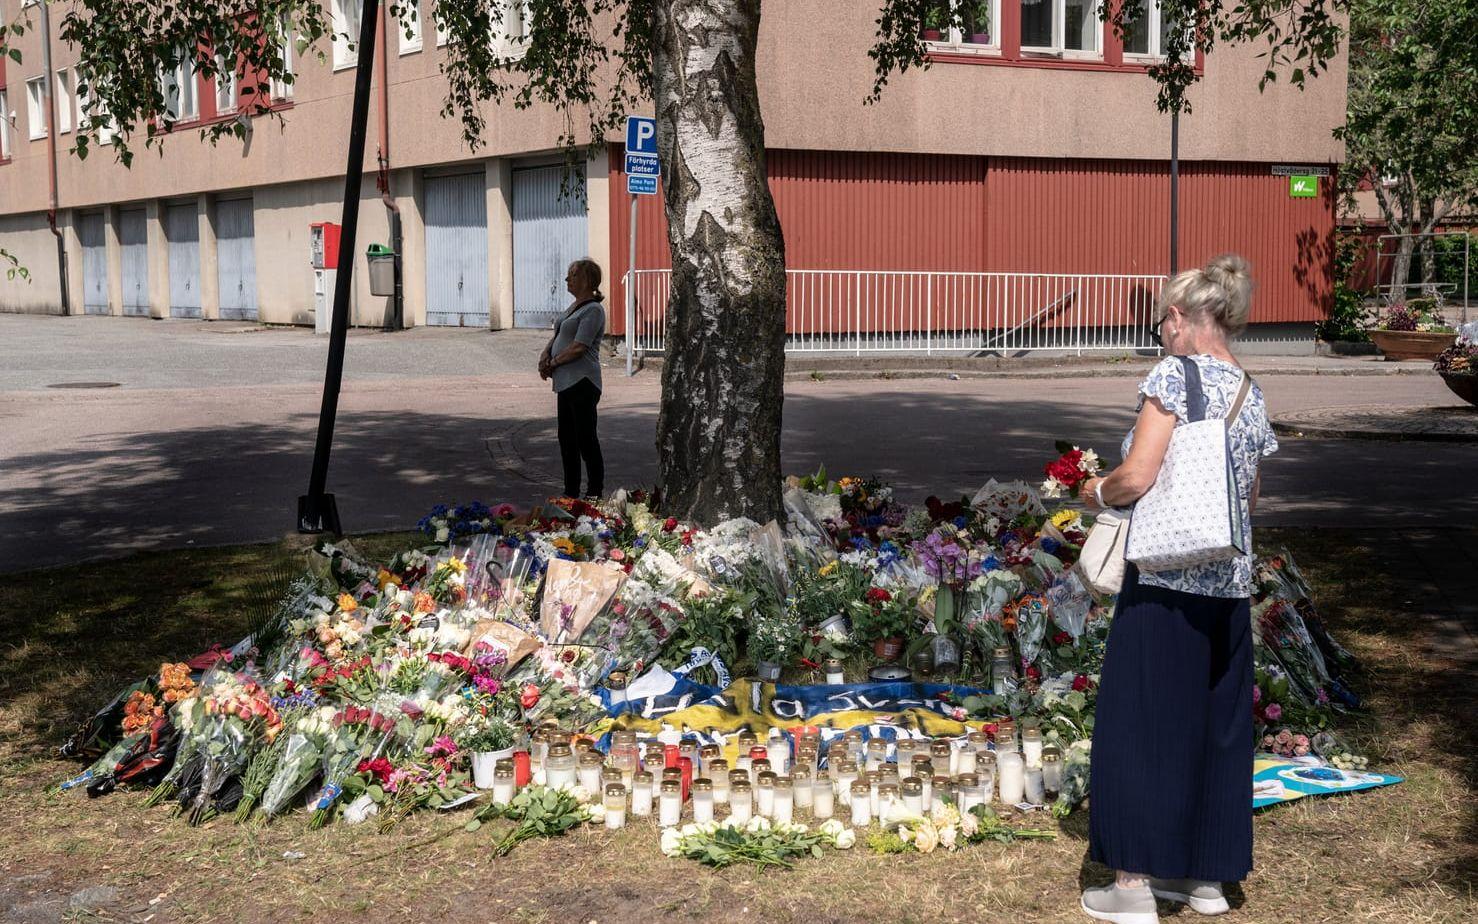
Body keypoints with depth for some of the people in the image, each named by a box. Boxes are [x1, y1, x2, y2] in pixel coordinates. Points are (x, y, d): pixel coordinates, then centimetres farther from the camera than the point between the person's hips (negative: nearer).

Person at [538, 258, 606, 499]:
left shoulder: (593, 310, -12)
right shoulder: (574, 306, 17)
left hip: (582, 383, -10)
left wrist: (553, 363, -8)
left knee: (585, 439, -5)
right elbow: (556, 337, 20)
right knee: (567, 439, 13)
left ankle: (595, 493, 1)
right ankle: (571, 492, 21)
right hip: (566, 383, 10)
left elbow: (579, 347, -18)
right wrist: (545, 355, 0)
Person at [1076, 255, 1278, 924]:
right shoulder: (1253, 397, 11)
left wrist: (1096, 491, 1)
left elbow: (1137, 478, -18)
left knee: (1140, 724, 3)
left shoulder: (1174, 376, -11)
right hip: (1229, 587, 7)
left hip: (1165, 582, -7)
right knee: (1216, 725, 15)